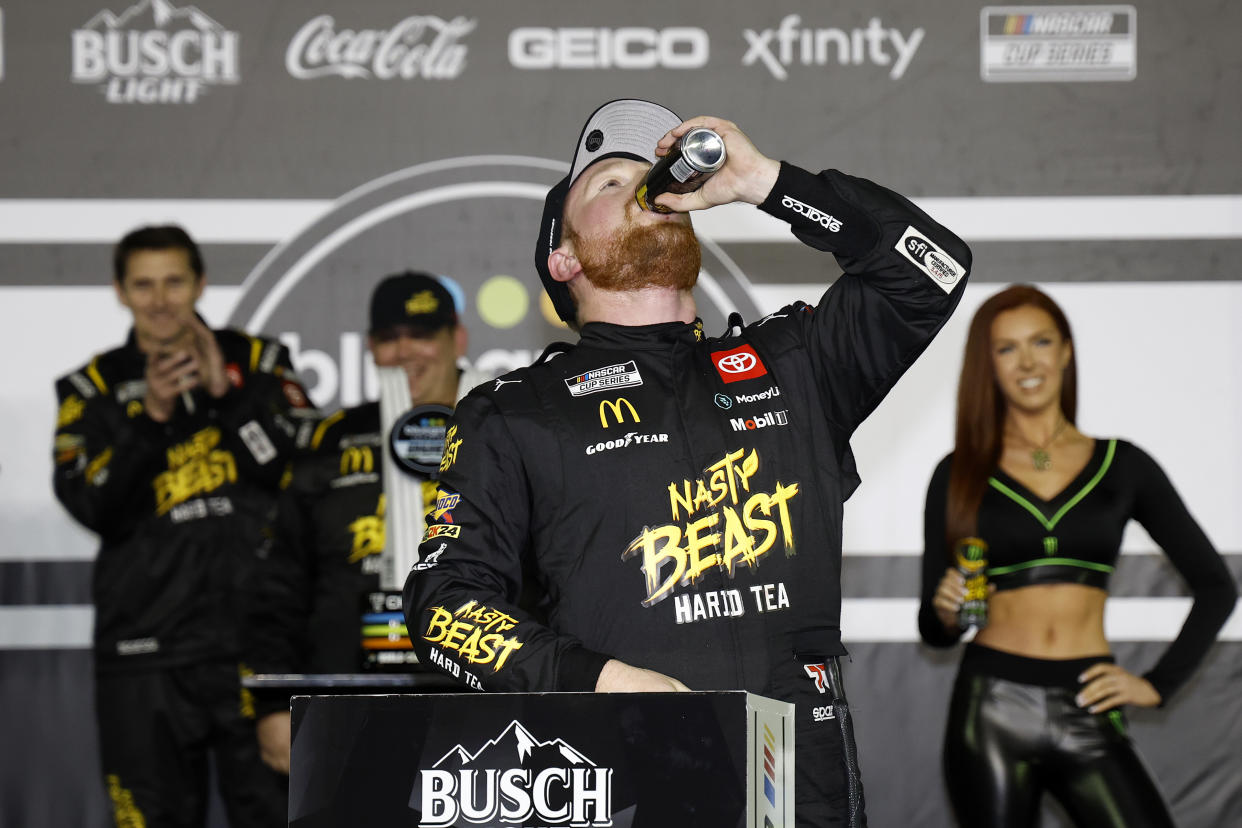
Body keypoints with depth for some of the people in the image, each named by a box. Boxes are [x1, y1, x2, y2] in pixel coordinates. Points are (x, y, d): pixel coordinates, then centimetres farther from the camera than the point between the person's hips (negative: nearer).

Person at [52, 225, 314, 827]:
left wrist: (226, 393, -10)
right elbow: (90, 506, -5)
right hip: (146, 645, 1)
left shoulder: (258, 362, 9)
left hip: (255, 636, 0)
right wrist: (150, 418, -16)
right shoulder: (93, 388, 9)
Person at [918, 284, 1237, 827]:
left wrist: (1158, 683, 6)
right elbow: (933, 629, 12)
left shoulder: (1121, 466, 9)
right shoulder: (960, 475, 9)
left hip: (1086, 717, 0)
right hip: (993, 712, 0)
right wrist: (945, 612, -10)